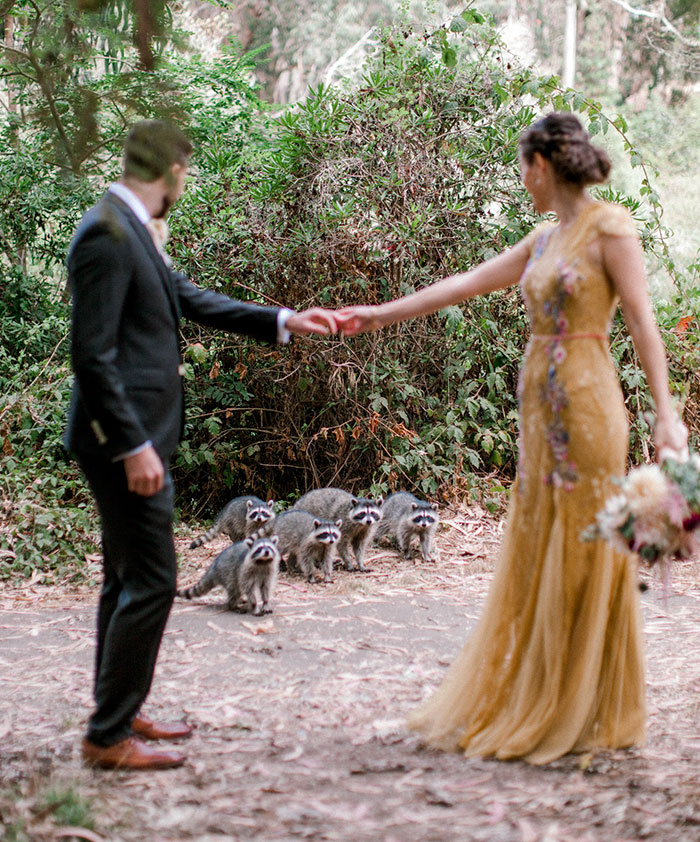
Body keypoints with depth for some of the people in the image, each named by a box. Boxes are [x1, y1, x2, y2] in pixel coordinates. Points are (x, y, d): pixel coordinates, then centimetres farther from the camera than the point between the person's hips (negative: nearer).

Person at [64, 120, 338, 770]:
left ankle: (119, 714, 28)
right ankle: (108, 736, 2)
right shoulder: (107, 234, -18)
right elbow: (92, 355, -21)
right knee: (149, 582, -6)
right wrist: (134, 447, -21)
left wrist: (283, 321, 21)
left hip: (136, 437, 10)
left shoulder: (131, 230, 13)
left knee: (128, 580, 17)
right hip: (125, 441, -10)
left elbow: (189, 300, 21)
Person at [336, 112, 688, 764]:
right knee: (533, 558, 10)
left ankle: (583, 716, 9)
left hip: (583, 406, -8)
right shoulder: (545, 239, 15)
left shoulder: (610, 226, -7)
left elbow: (642, 321, -11)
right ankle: (528, 705, 19)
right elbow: (465, 284, 19)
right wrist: (380, 315, 20)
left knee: (581, 557, -1)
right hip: (540, 408, 8)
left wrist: (665, 413, -18)